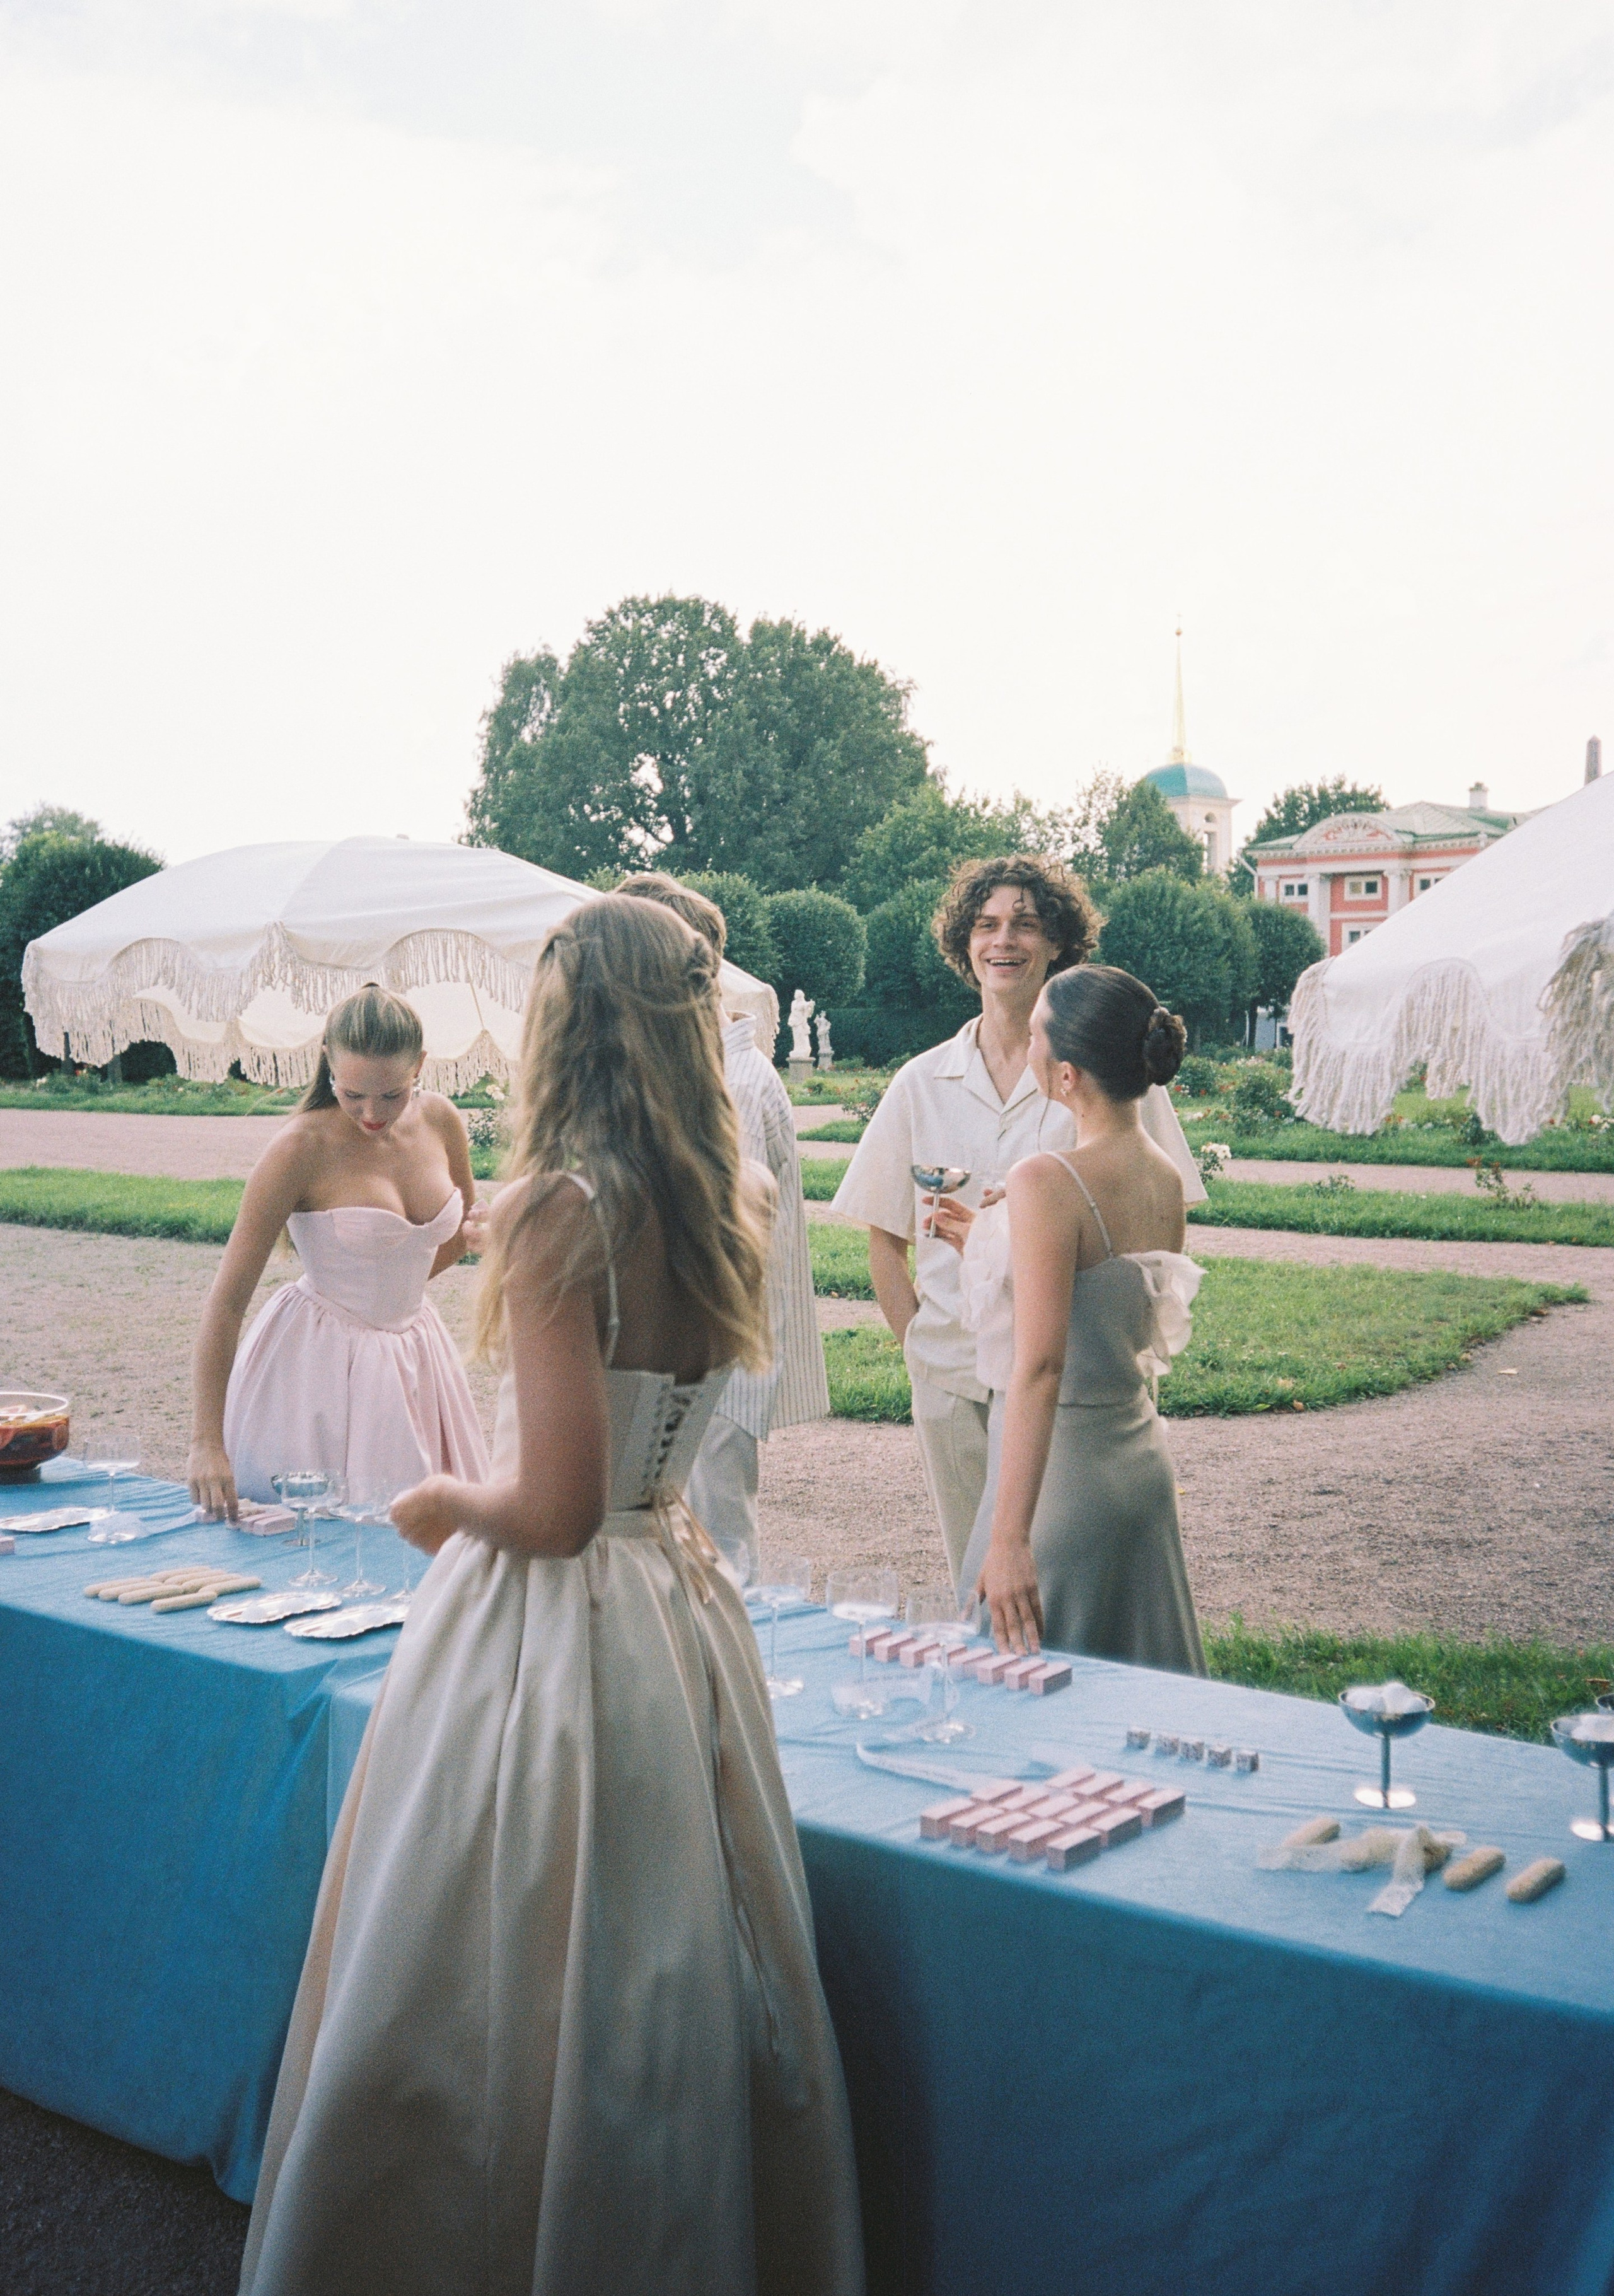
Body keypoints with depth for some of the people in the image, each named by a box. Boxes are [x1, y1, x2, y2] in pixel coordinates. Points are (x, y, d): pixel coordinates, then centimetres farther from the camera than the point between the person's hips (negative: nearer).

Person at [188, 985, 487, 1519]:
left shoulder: (440, 1120, -4)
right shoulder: (301, 1148, -19)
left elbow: (464, 1229, 17)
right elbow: (227, 1298, -20)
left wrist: (384, 1288, 2)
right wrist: (206, 1444, -26)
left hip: (411, 1360, 5)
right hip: (317, 1366, -5)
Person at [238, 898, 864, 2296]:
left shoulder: (558, 1210, -20)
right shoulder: (730, 1208, 0)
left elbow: (556, 1509, -22)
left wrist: (446, 1505, -2)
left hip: (546, 1628, -7)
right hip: (681, 1612, 7)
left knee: (495, 2020, 11)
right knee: (663, 1997, 21)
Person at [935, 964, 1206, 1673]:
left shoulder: (1046, 1183, -20)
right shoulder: (1167, 1178, 3)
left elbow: (1041, 1367, -26)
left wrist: (1010, 1538, -28)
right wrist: (992, 1246, 23)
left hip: (1062, 1471, -8)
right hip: (1140, 1460, 8)